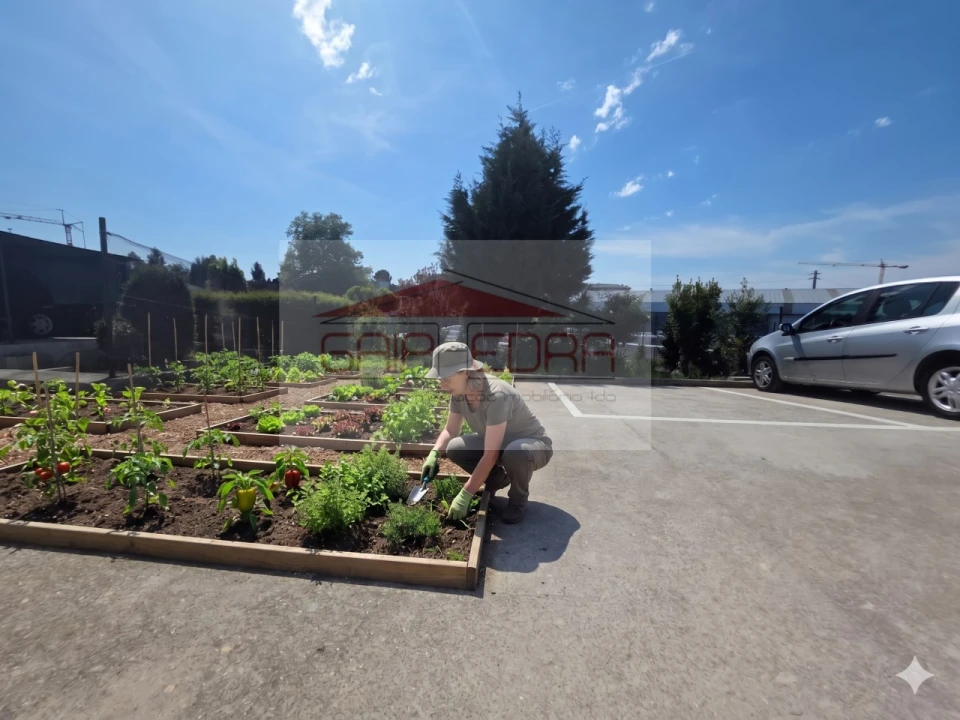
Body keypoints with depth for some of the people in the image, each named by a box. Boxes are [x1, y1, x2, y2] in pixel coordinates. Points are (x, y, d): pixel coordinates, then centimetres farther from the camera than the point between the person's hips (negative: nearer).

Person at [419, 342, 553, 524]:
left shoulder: (497, 396, -36)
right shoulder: (458, 394, -14)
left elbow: (490, 456, -35)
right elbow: (450, 431, 1)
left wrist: (465, 496, -33)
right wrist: (434, 454, -18)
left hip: (534, 445, -6)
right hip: (497, 443, 6)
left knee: (515, 453, -40)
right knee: (454, 449, -17)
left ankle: (518, 499, -6)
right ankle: (499, 478, 9)